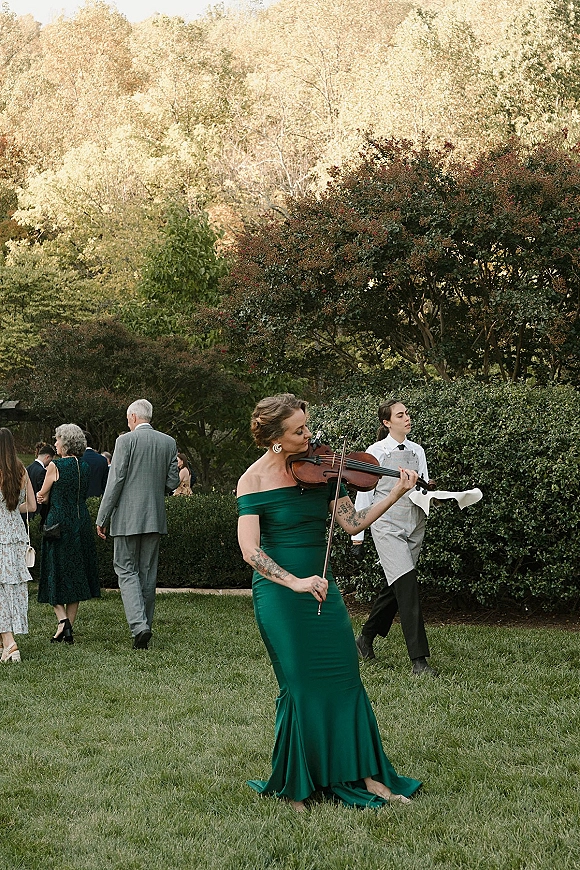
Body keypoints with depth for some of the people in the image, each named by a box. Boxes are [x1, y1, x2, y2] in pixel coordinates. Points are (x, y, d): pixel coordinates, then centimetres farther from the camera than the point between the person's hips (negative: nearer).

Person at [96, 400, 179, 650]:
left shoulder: (125, 441, -8)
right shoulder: (169, 443, 5)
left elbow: (115, 481, -11)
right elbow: (172, 483, 5)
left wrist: (102, 519, -5)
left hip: (127, 517, -5)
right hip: (155, 517, 5)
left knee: (126, 570, 1)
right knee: (148, 572, 12)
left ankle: (139, 625, -15)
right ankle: (145, 626, 17)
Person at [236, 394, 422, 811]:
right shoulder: (254, 480, -11)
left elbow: (352, 523, 0)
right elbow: (250, 549, -19)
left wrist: (395, 495, -10)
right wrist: (294, 581, -28)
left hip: (321, 585, 5)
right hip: (279, 592, -5)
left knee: (345, 677, 5)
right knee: (300, 685, 0)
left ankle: (367, 776, 15)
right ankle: (293, 786, 17)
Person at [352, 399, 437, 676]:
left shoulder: (417, 451, 12)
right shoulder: (376, 452, -2)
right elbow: (364, 494, 0)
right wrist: (357, 537, -1)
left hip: (414, 526, 6)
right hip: (388, 526, -6)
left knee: (394, 587, 12)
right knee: (408, 587, -16)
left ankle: (366, 638, 33)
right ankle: (419, 660, -18)